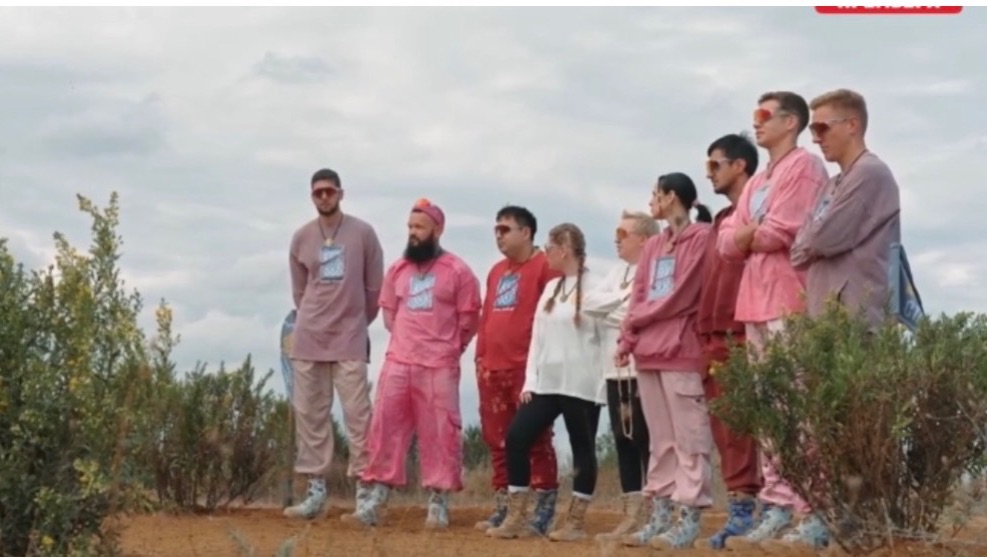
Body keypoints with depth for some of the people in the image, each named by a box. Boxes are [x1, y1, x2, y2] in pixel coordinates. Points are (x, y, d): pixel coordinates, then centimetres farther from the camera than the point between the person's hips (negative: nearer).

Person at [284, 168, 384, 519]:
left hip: (350, 340, -3)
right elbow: (299, 290, 15)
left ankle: (364, 490, -3)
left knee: (357, 414, -6)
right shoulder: (301, 237, 6)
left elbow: (375, 286, 5)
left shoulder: (363, 233, -2)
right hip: (309, 339, 3)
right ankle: (316, 490, 10)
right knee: (310, 414, 4)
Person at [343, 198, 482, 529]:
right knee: (386, 428, 1)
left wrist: (446, 350, 7)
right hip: (397, 363, 4)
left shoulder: (457, 271, -3)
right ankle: (376, 502, 5)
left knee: (439, 434, -2)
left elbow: (469, 319, 1)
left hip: (439, 368, -4)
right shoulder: (398, 270, 10)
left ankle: (438, 505, 5)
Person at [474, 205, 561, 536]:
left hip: (528, 369, -8)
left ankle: (543, 510, 0)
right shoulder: (497, 271, 20)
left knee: (535, 439, -5)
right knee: (497, 440, 10)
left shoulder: (544, 267, -6)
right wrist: (480, 355, 15)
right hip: (492, 368, 8)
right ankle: (502, 508, 17)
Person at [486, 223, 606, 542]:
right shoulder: (551, 288, 16)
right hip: (546, 383, 7)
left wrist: (604, 382, -13)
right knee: (517, 437, -2)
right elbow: (538, 336, 15)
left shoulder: (593, 287, -6)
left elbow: (606, 335, -9)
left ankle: (575, 522, 10)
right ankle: (516, 518, 5)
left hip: (581, 385, -7)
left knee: (583, 449, 2)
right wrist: (530, 381, 8)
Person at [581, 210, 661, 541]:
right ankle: (632, 516, 12)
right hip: (615, 370, 8)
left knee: (646, 441, -5)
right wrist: (622, 297, -7)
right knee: (623, 441, 8)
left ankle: (654, 515, -1)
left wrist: (609, 309, -6)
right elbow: (589, 303, 6)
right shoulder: (617, 272, 18)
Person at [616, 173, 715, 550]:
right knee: (660, 440, 8)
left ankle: (689, 520, -7)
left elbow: (681, 297, -9)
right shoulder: (653, 245, 20)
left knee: (688, 438, -6)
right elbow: (638, 298, 15)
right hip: (648, 350, 8)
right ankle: (660, 516, 11)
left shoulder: (702, 236, -3)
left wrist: (637, 320, 0)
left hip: (681, 350, -8)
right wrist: (627, 339, 1)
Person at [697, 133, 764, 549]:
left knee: (738, 428, -9)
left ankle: (745, 510, -7)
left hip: (739, 338, -8)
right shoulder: (723, 220, 23)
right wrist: (707, 338, 14)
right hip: (717, 339, 8)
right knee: (725, 430, 5)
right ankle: (742, 509, 7)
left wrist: (730, 338, -19)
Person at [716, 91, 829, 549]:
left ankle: (811, 512, -14)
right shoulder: (757, 181, 24)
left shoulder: (804, 165, -3)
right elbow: (728, 242, 15)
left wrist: (749, 236, 5)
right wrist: (752, 233, -5)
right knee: (768, 414, 7)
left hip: (790, 305, -9)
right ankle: (777, 508, 9)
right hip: (755, 304, 9)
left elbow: (780, 233, -14)